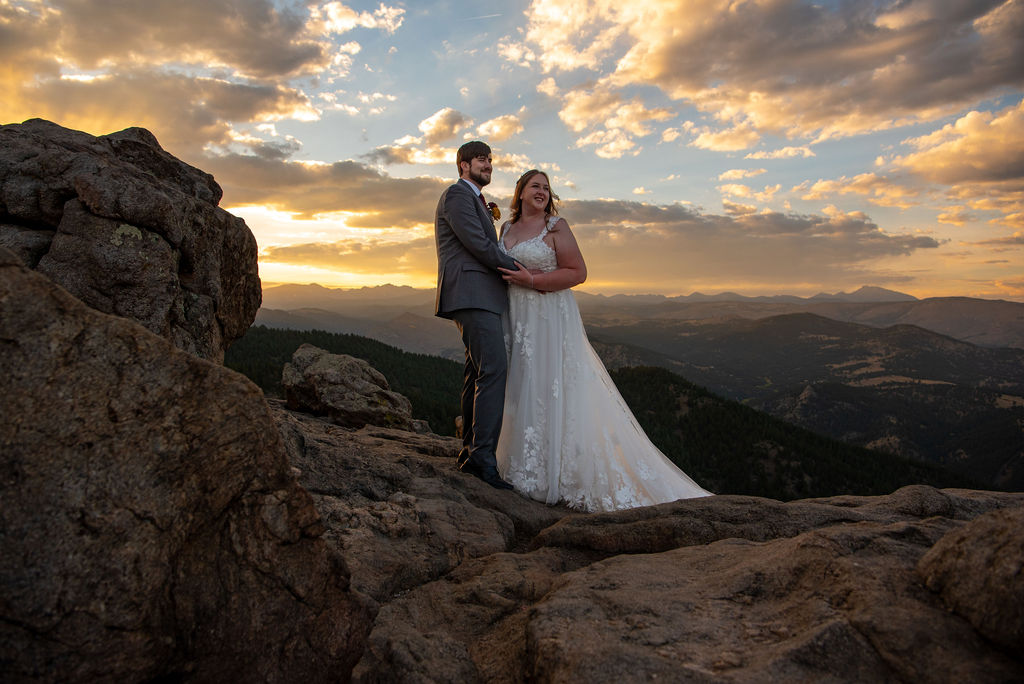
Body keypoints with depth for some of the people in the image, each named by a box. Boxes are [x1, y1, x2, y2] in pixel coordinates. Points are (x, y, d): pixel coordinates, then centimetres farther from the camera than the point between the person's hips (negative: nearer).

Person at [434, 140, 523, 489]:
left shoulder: (475, 200, 29)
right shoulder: (457, 194, -4)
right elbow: (478, 245, -14)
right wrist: (518, 268, -7)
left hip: (481, 297, 11)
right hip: (471, 294, -11)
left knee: (478, 371, 8)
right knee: (494, 368, -19)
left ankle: (469, 452, 12)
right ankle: (483, 454, -20)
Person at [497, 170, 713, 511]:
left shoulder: (555, 226, -3)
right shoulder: (507, 228, 13)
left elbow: (577, 272, -10)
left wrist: (532, 280, -17)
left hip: (550, 319, -6)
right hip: (515, 319, 6)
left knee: (552, 389, -5)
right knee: (520, 389, 7)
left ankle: (556, 473, 3)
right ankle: (525, 468, 16)